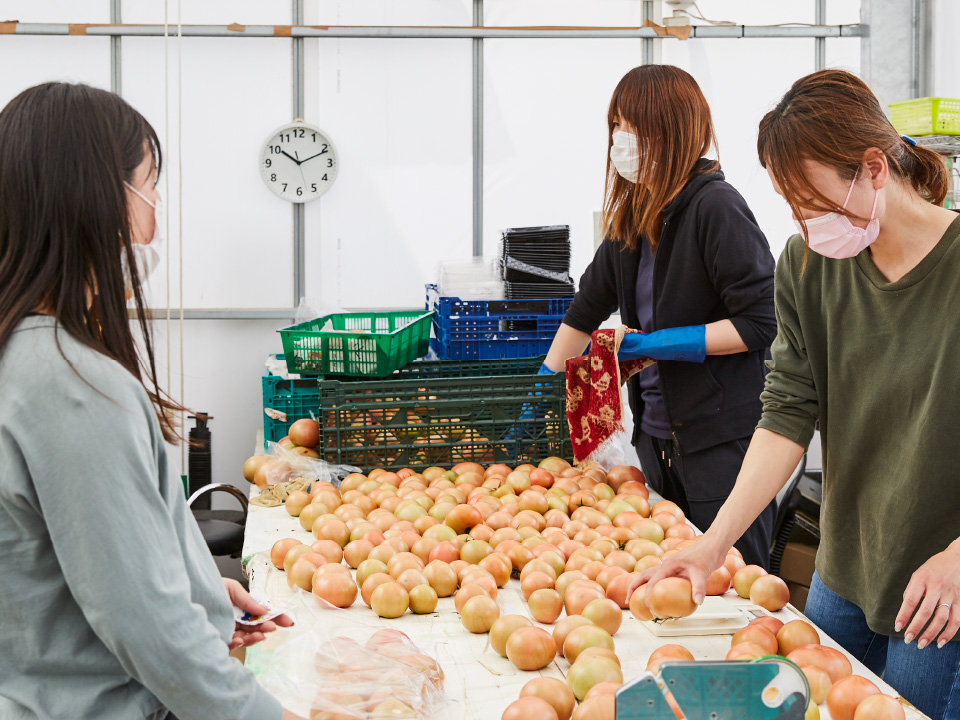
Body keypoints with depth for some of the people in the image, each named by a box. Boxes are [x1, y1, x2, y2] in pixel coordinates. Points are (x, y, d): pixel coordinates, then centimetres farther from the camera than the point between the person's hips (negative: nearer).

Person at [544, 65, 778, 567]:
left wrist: (660, 345, -16)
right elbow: (587, 309, 21)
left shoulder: (715, 208, -14)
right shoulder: (632, 216, 10)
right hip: (659, 431, 8)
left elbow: (761, 323, -17)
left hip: (724, 437, -8)